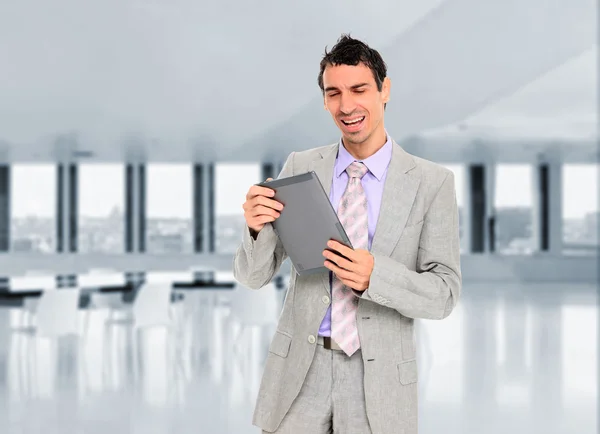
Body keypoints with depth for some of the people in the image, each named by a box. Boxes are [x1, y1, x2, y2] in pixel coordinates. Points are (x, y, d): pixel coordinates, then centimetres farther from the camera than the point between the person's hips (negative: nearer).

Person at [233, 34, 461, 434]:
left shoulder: (432, 183, -5)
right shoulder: (300, 167, 1)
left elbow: (444, 294, -7)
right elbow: (253, 276, 2)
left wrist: (374, 274, -25)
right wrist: (256, 227, -20)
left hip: (379, 379, -1)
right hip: (299, 371, 2)